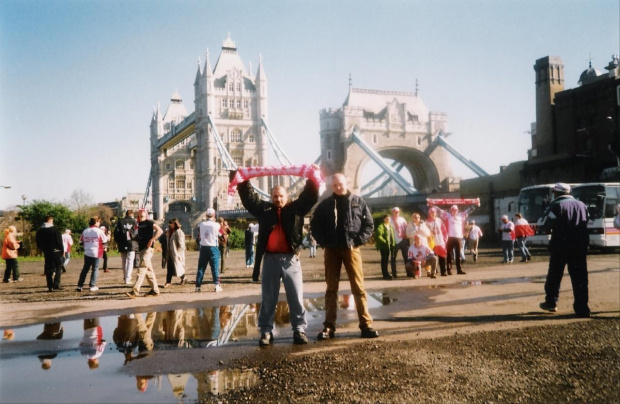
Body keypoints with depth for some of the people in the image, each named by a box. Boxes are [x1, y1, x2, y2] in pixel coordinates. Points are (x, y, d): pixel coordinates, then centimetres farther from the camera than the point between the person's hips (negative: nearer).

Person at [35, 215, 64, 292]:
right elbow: (59, 241, -11)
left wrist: (43, 249, 18)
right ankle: (56, 285, -6)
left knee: (48, 269, 9)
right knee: (58, 268, 4)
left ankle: (50, 286, 8)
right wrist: (62, 250, -3)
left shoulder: (40, 230, 7)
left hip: (46, 253, 5)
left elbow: (38, 243, 9)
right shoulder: (54, 229, -10)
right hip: (56, 251, -5)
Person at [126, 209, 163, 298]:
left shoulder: (149, 222, -5)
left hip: (148, 249, -8)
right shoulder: (139, 224, 17)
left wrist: (151, 240, -20)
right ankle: (155, 290, 16)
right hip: (141, 249, 8)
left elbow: (160, 230, -16)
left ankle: (135, 291, -17)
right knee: (149, 270, 11)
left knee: (142, 269, -13)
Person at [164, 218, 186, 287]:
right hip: (170, 253, 8)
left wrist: (178, 253, -18)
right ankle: (168, 282, 4)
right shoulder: (170, 232, 13)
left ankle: (183, 278, 26)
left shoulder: (179, 232, -14)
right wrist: (167, 253, 14)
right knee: (169, 268, 4)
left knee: (178, 267, 2)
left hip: (176, 254, -8)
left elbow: (181, 245, -17)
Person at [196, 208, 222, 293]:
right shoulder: (216, 225, -9)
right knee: (215, 267, 2)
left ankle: (198, 286, 9)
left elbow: (199, 236, 5)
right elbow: (220, 235, 2)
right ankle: (217, 285, -1)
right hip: (213, 248, -2)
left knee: (201, 267, 8)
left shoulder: (201, 224, 0)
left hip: (203, 248, 2)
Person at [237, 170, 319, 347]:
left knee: (296, 297, 4)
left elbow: (310, 196, 0)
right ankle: (266, 331, 14)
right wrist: (242, 181, 0)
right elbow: (248, 196, 8)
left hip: (290, 259, -1)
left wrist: (312, 179, -10)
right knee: (268, 298, 6)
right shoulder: (264, 209, 10)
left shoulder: (296, 208, 7)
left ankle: (299, 330, 12)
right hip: (270, 259, 1)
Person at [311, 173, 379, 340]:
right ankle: (329, 326, 8)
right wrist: (323, 242, -2)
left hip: (351, 249, -1)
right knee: (331, 288, 5)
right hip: (331, 250, 1)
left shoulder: (358, 202, 4)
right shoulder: (325, 204, 6)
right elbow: (315, 224, 10)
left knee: (358, 287, -1)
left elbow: (369, 224, 4)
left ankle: (366, 325, 3)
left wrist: (359, 240, -7)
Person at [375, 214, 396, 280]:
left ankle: (386, 274, 20)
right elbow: (378, 236, -18)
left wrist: (393, 244, 12)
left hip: (389, 245, 8)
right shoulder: (381, 226, -10)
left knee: (386, 260, 13)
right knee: (384, 260, -4)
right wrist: (384, 242, -20)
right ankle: (385, 275, 0)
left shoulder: (390, 226, 17)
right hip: (383, 246, -8)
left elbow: (391, 236, 22)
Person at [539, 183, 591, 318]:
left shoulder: (556, 205, -7)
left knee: (554, 275, 10)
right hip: (580, 246, 4)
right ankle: (582, 309, 2)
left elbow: (546, 224, -10)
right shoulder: (582, 205, 11)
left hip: (560, 246, -4)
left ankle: (551, 302, 18)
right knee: (580, 277, 4)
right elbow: (586, 223, 17)